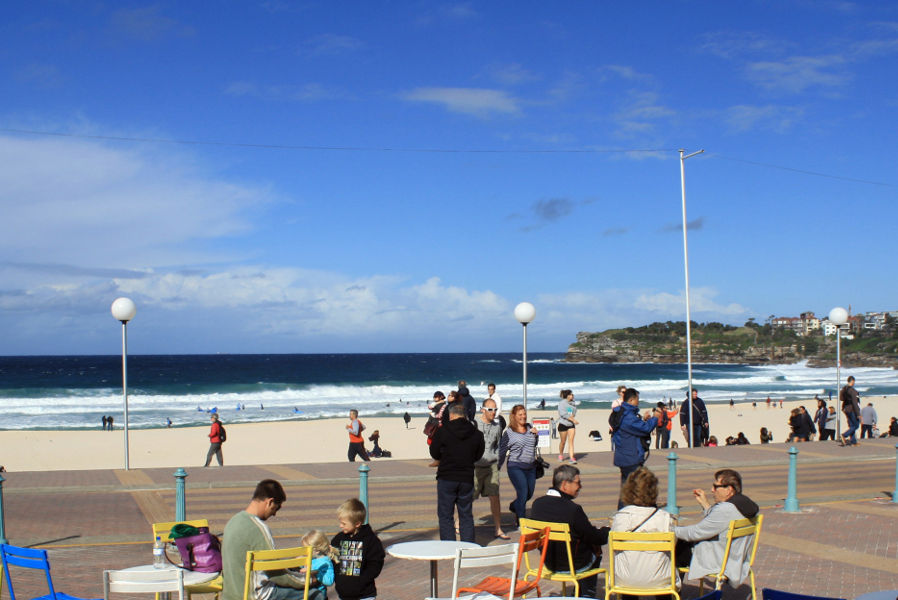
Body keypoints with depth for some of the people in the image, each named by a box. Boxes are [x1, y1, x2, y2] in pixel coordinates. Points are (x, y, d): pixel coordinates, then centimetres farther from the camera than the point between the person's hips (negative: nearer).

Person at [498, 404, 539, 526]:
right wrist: (498, 467, 2)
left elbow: (535, 444, 24)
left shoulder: (529, 428, 9)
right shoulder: (508, 433, -6)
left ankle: (514, 507, 43)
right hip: (516, 467, -6)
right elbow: (502, 451, 0)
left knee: (529, 494, 15)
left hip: (531, 467, 6)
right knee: (523, 493, -13)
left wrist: (536, 435, 4)